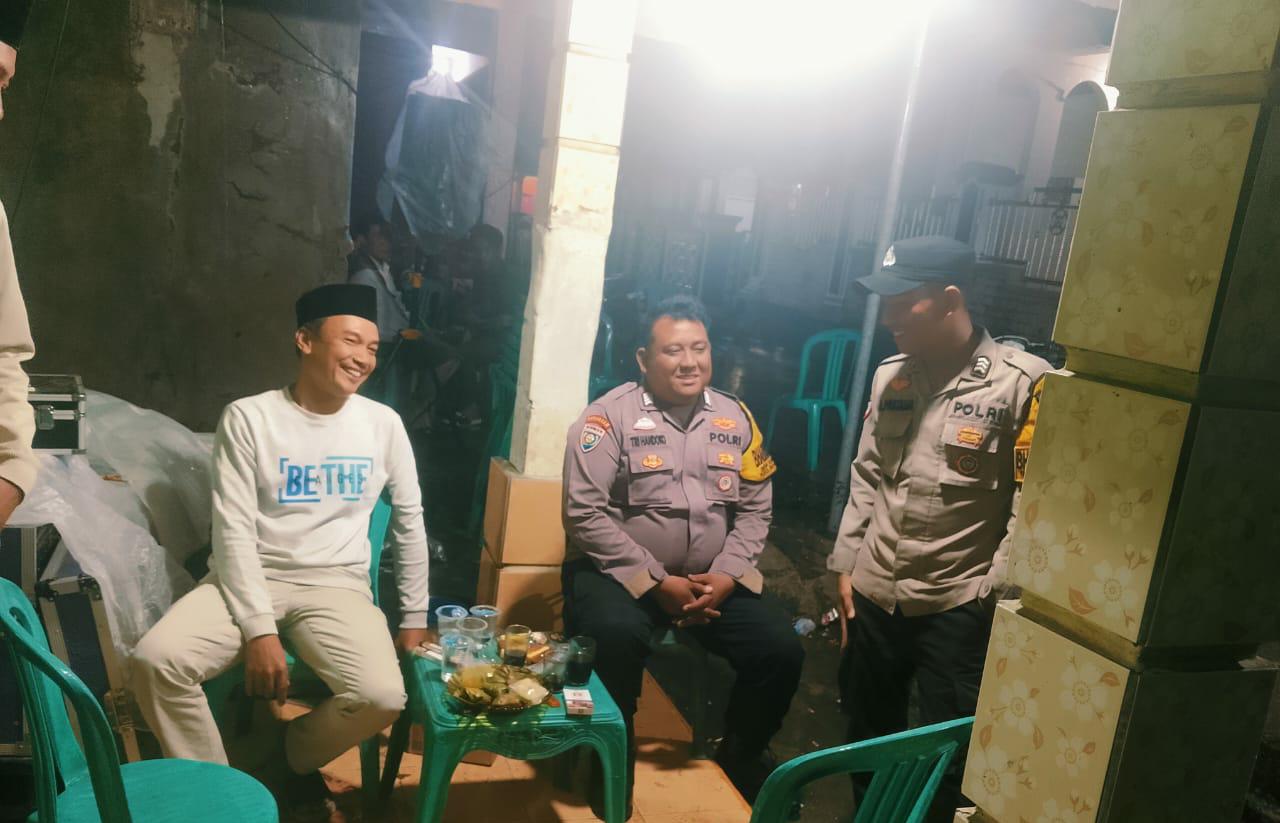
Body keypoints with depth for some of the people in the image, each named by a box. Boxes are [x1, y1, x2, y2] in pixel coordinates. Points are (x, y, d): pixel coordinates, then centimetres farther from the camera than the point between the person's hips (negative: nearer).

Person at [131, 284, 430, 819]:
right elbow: (234, 530, -8)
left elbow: (410, 521, 10)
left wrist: (414, 617, 10)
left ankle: (297, 758, 11)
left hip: (336, 584, 1)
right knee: (155, 660, -26)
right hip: (251, 579, 0)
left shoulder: (383, 424, 2)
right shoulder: (248, 418, -4)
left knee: (383, 697, -25)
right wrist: (259, 629, -18)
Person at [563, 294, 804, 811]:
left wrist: (726, 576, -8)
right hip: (619, 572, -4)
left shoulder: (734, 417, 5)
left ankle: (740, 754, 21)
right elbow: (586, 513, -16)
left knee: (781, 650, -8)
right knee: (616, 638, -34)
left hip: (711, 578, 5)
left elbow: (755, 508, 7)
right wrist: (657, 582, -18)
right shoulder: (611, 415, -11)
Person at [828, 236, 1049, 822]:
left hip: (958, 604, -5)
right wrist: (846, 565, 9)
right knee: (868, 734, 20)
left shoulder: (1021, 381, -13)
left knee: (948, 753, 8)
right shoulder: (889, 376, 5)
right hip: (875, 593, 6)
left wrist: (997, 590, -13)